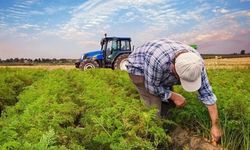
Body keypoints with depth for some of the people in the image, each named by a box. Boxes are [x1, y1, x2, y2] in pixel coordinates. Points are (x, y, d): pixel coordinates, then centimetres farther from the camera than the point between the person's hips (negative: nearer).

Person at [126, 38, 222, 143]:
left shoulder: (196, 62, -26)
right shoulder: (158, 60, -45)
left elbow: (206, 93, -18)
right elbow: (152, 86, -27)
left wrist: (215, 125, -16)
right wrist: (173, 96, -22)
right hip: (139, 68, -5)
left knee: (169, 103, 1)